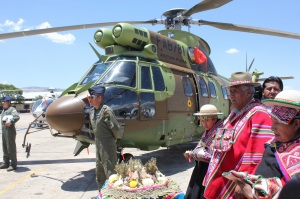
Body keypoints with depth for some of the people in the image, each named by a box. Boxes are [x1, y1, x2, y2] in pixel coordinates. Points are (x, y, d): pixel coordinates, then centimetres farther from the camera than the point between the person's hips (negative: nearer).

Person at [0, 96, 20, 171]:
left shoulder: (12, 109, -9)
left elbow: (17, 117, -24)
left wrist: (10, 122, -30)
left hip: (10, 130, -10)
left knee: (11, 148, -6)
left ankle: (13, 164, -1)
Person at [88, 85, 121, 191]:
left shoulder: (106, 110, -20)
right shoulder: (92, 111, 6)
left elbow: (116, 128, -19)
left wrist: (113, 139, -3)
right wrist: (97, 139, 15)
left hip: (107, 144, -9)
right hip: (98, 143, 9)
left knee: (110, 171, -2)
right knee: (99, 171, 19)